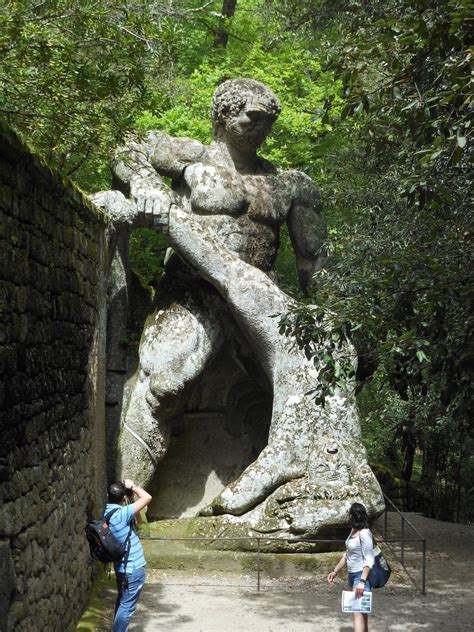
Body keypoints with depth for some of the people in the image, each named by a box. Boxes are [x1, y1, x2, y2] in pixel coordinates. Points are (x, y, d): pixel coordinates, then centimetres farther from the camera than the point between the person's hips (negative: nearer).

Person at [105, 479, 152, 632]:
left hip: (123, 566, 10)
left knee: (122, 603, 21)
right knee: (127, 607, -1)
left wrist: (132, 498, 5)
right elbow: (147, 498, -25)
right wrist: (132, 486, -10)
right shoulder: (120, 514, -24)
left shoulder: (108, 512, 4)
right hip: (133, 568, -10)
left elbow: (137, 519, 16)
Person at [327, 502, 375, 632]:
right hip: (352, 575, 9)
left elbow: (369, 560, -21)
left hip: (362, 575, -9)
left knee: (357, 612, -16)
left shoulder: (364, 533, -18)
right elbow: (347, 554, 20)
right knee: (361, 611, 16)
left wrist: (362, 581, -28)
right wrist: (335, 571, 19)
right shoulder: (353, 530, 9)